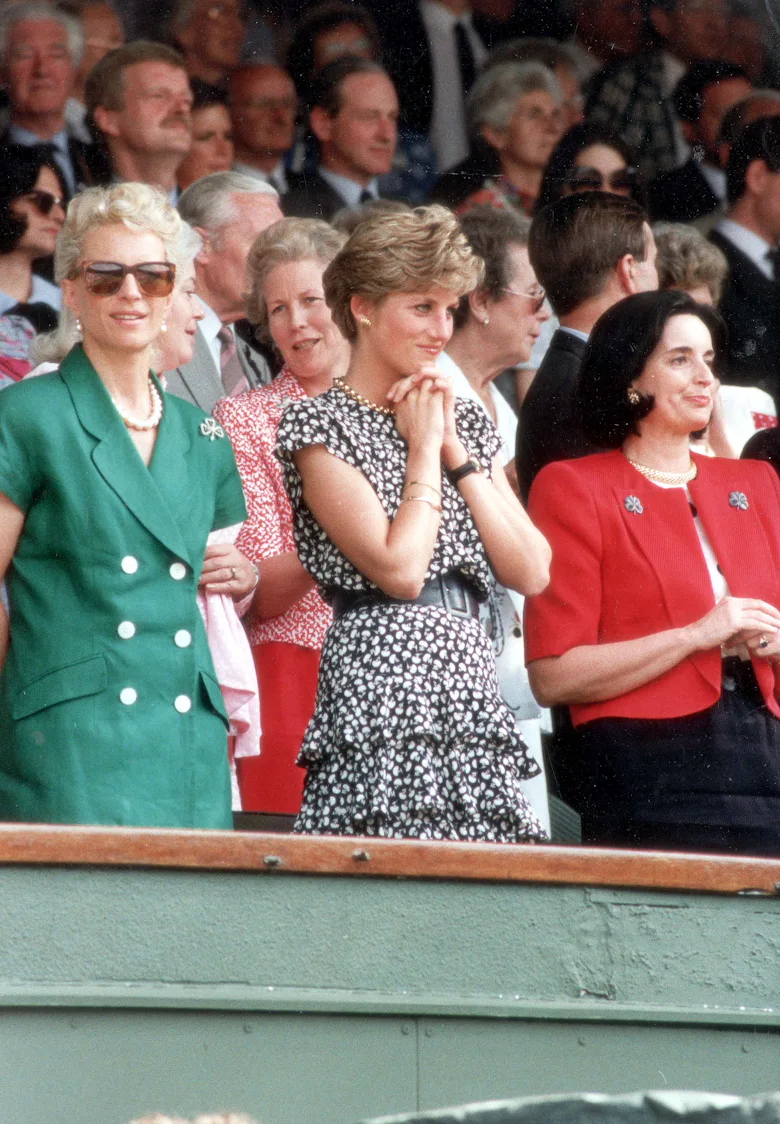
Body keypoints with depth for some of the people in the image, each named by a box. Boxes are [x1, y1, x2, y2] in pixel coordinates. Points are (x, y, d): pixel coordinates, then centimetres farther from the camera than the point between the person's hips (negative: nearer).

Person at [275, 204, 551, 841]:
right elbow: (400, 569, -12)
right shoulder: (321, 425, -1)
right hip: (379, 690, -6)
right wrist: (423, 447, -1)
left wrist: (457, 451, 4)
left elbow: (532, 573, 8)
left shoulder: (465, 423, 19)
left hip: (471, 688, 6)